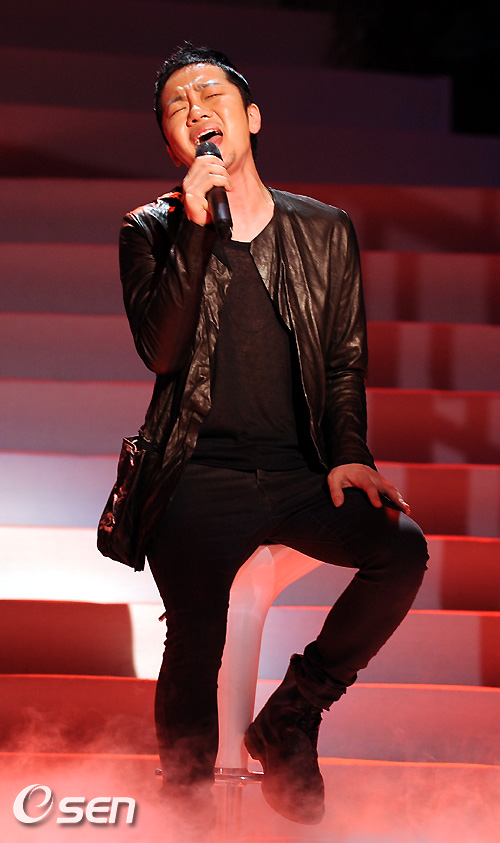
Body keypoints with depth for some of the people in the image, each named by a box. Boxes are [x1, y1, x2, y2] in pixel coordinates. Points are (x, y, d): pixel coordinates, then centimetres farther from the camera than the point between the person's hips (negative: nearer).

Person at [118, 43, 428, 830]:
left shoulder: (325, 230, 14)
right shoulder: (152, 231, 8)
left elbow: (345, 361, 14)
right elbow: (162, 351, -8)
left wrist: (349, 455, -2)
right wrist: (196, 227, -13)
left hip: (300, 472, 3)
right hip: (202, 476, -2)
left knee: (402, 546, -25)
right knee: (196, 632, -27)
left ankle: (288, 721, -4)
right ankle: (187, 796, 0)